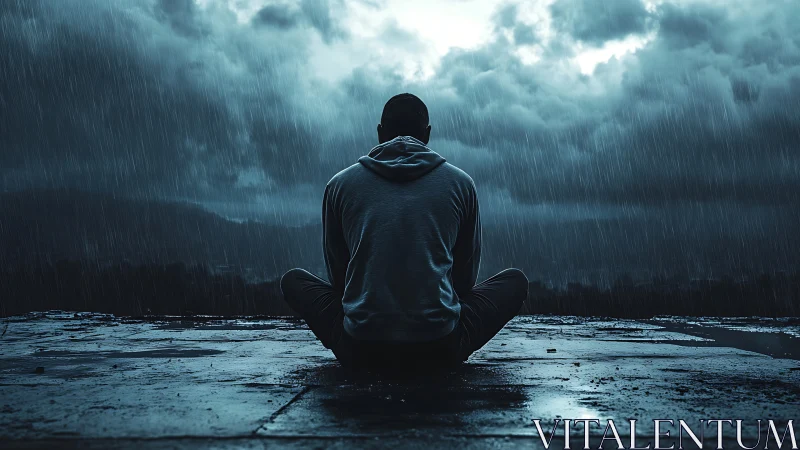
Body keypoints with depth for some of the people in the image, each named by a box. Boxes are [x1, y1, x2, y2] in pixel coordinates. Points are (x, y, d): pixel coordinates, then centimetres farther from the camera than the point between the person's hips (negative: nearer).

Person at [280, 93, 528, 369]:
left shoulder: (340, 184, 8)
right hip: (441, 349, 0)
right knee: (515, 280, 23)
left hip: (359, 349, 1)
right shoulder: (460, 183, 7)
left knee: (293, 280, 27)